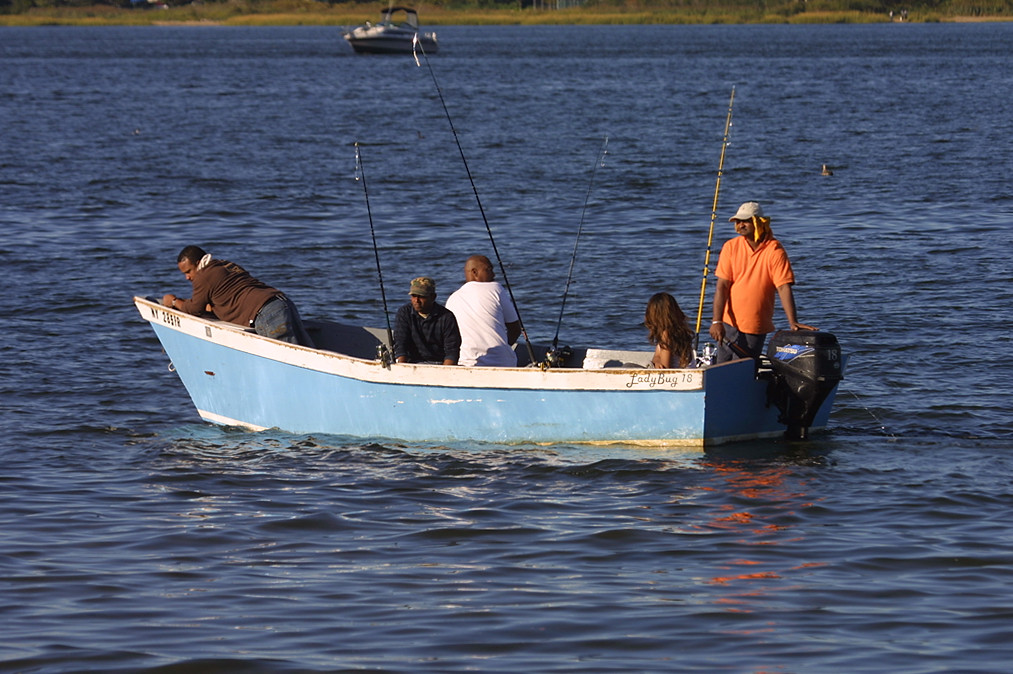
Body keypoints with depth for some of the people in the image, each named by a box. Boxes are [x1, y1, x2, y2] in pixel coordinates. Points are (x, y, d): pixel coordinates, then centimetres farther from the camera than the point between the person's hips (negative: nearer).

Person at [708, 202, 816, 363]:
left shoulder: (774, 251, -9)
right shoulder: (731, 247, -2)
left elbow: (784, 288, -14)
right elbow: (722, 286, -5)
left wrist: (793, 322, -25)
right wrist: (717, 321, -15)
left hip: (756, 327, -2)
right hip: (729, 323, 2)